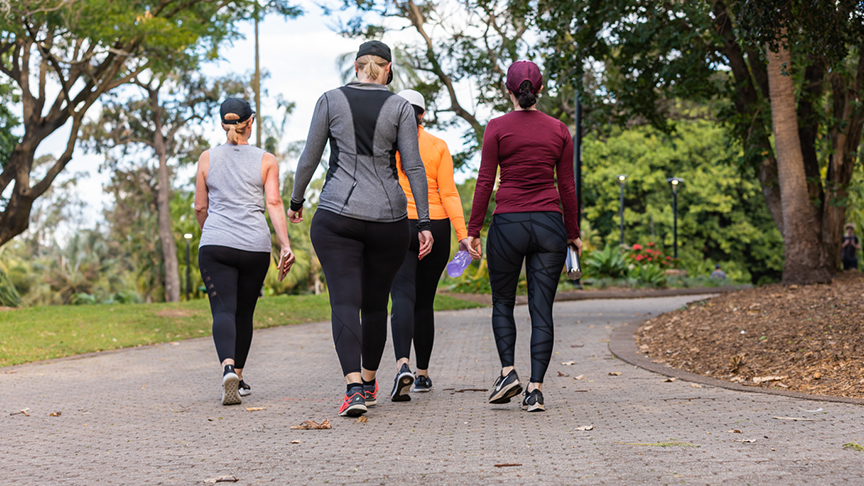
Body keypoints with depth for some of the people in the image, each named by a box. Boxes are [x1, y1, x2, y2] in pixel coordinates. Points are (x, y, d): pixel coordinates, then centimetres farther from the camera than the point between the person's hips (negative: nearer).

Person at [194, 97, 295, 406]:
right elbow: (274, 204, -5)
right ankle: (238, 378, 25)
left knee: (223, 310, -7)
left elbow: (200, 207, 12)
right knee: (244, 312, 15)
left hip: (215, 245, 0)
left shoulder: (207, 158, 7)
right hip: (255, 246, 1)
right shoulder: (266, 160, 5)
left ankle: (228, 368, -33)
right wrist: (286, 245, -9)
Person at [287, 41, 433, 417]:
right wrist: (424, 222, -2)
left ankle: (354, 387, -23)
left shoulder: (331, 100, 3)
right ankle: (369, 381, 31)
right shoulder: (400, 107, 2)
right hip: (388, 218, 1)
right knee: (376, 303, 16)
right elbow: (413, 167, -3)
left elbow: (309, 157, 5)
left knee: (344, 301, -6)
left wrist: (296, 201, 19)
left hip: (337, 215, -1)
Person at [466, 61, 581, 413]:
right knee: (542, 310, 4)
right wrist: (573, 233, 15)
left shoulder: (497, 127, -2)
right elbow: (567, 187, 7)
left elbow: (485, 182, -4)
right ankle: (536, 387, -2)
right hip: (549, 225, 2)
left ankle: (508, 371, 2)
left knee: (502, 303, 16)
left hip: (508, 224, -2)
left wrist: (472, 230, 1)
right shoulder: (559, 130, 5)